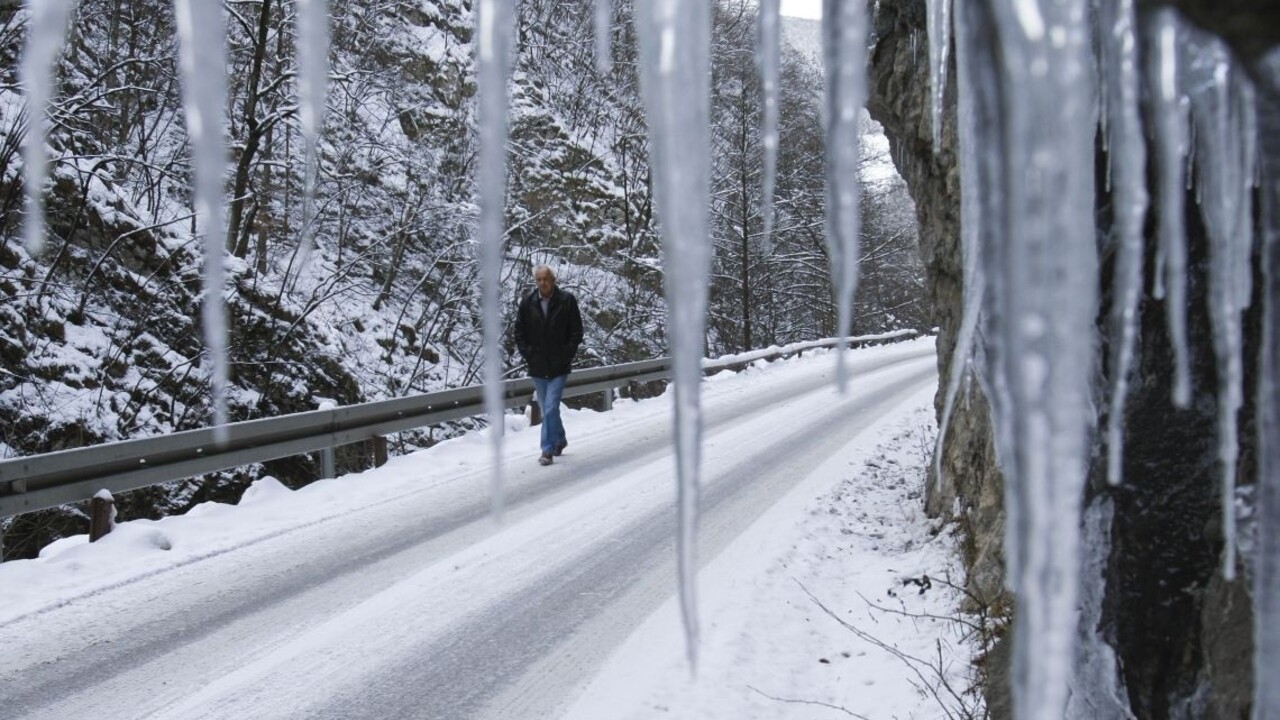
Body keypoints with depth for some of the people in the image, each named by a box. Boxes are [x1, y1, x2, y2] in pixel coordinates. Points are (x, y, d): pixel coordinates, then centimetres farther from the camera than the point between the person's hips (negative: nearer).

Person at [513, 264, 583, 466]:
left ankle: (548, 449, -7)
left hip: (559, 366, -4)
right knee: (546, 409, 15)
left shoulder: (567, 301, -5)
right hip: (537, 367, 4)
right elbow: (519, 333, 8)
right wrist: (528, 354, -1)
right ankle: (559, 440, 35)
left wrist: (566, 355, -7)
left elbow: (576, 332, -1)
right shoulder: (527, 303, 1)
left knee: (550, 408, -12)